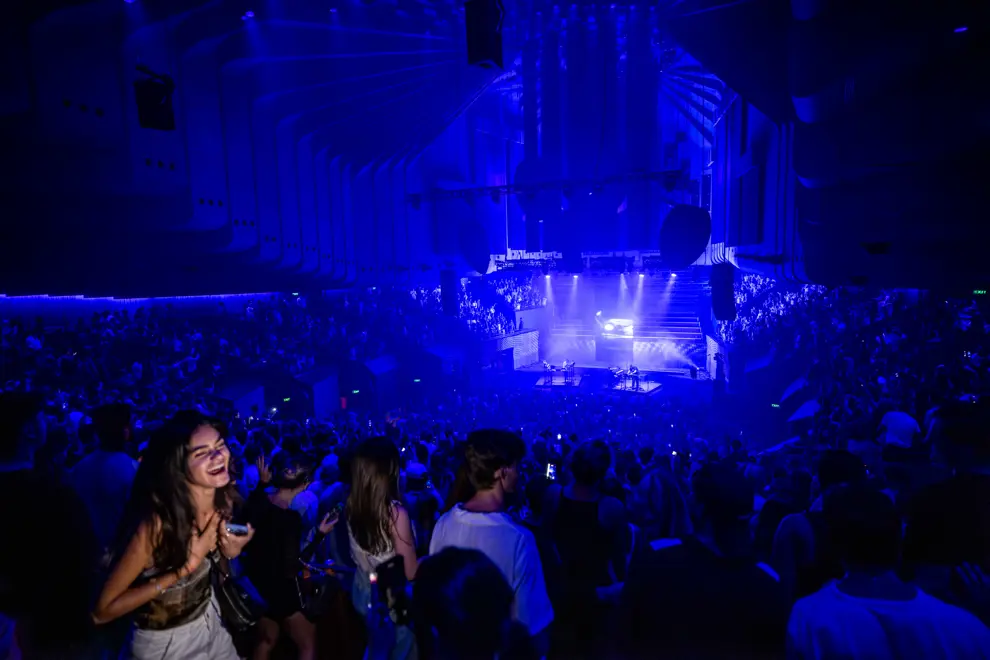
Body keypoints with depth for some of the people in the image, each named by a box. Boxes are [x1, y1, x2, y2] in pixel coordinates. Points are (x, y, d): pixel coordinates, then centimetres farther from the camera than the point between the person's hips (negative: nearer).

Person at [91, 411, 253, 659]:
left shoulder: (224, 499, -13)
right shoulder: (157, 522, -31)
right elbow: (103, 611, -24)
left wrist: (232, 550, -17)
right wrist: (186, 567, -31)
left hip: (209, 620, 5)